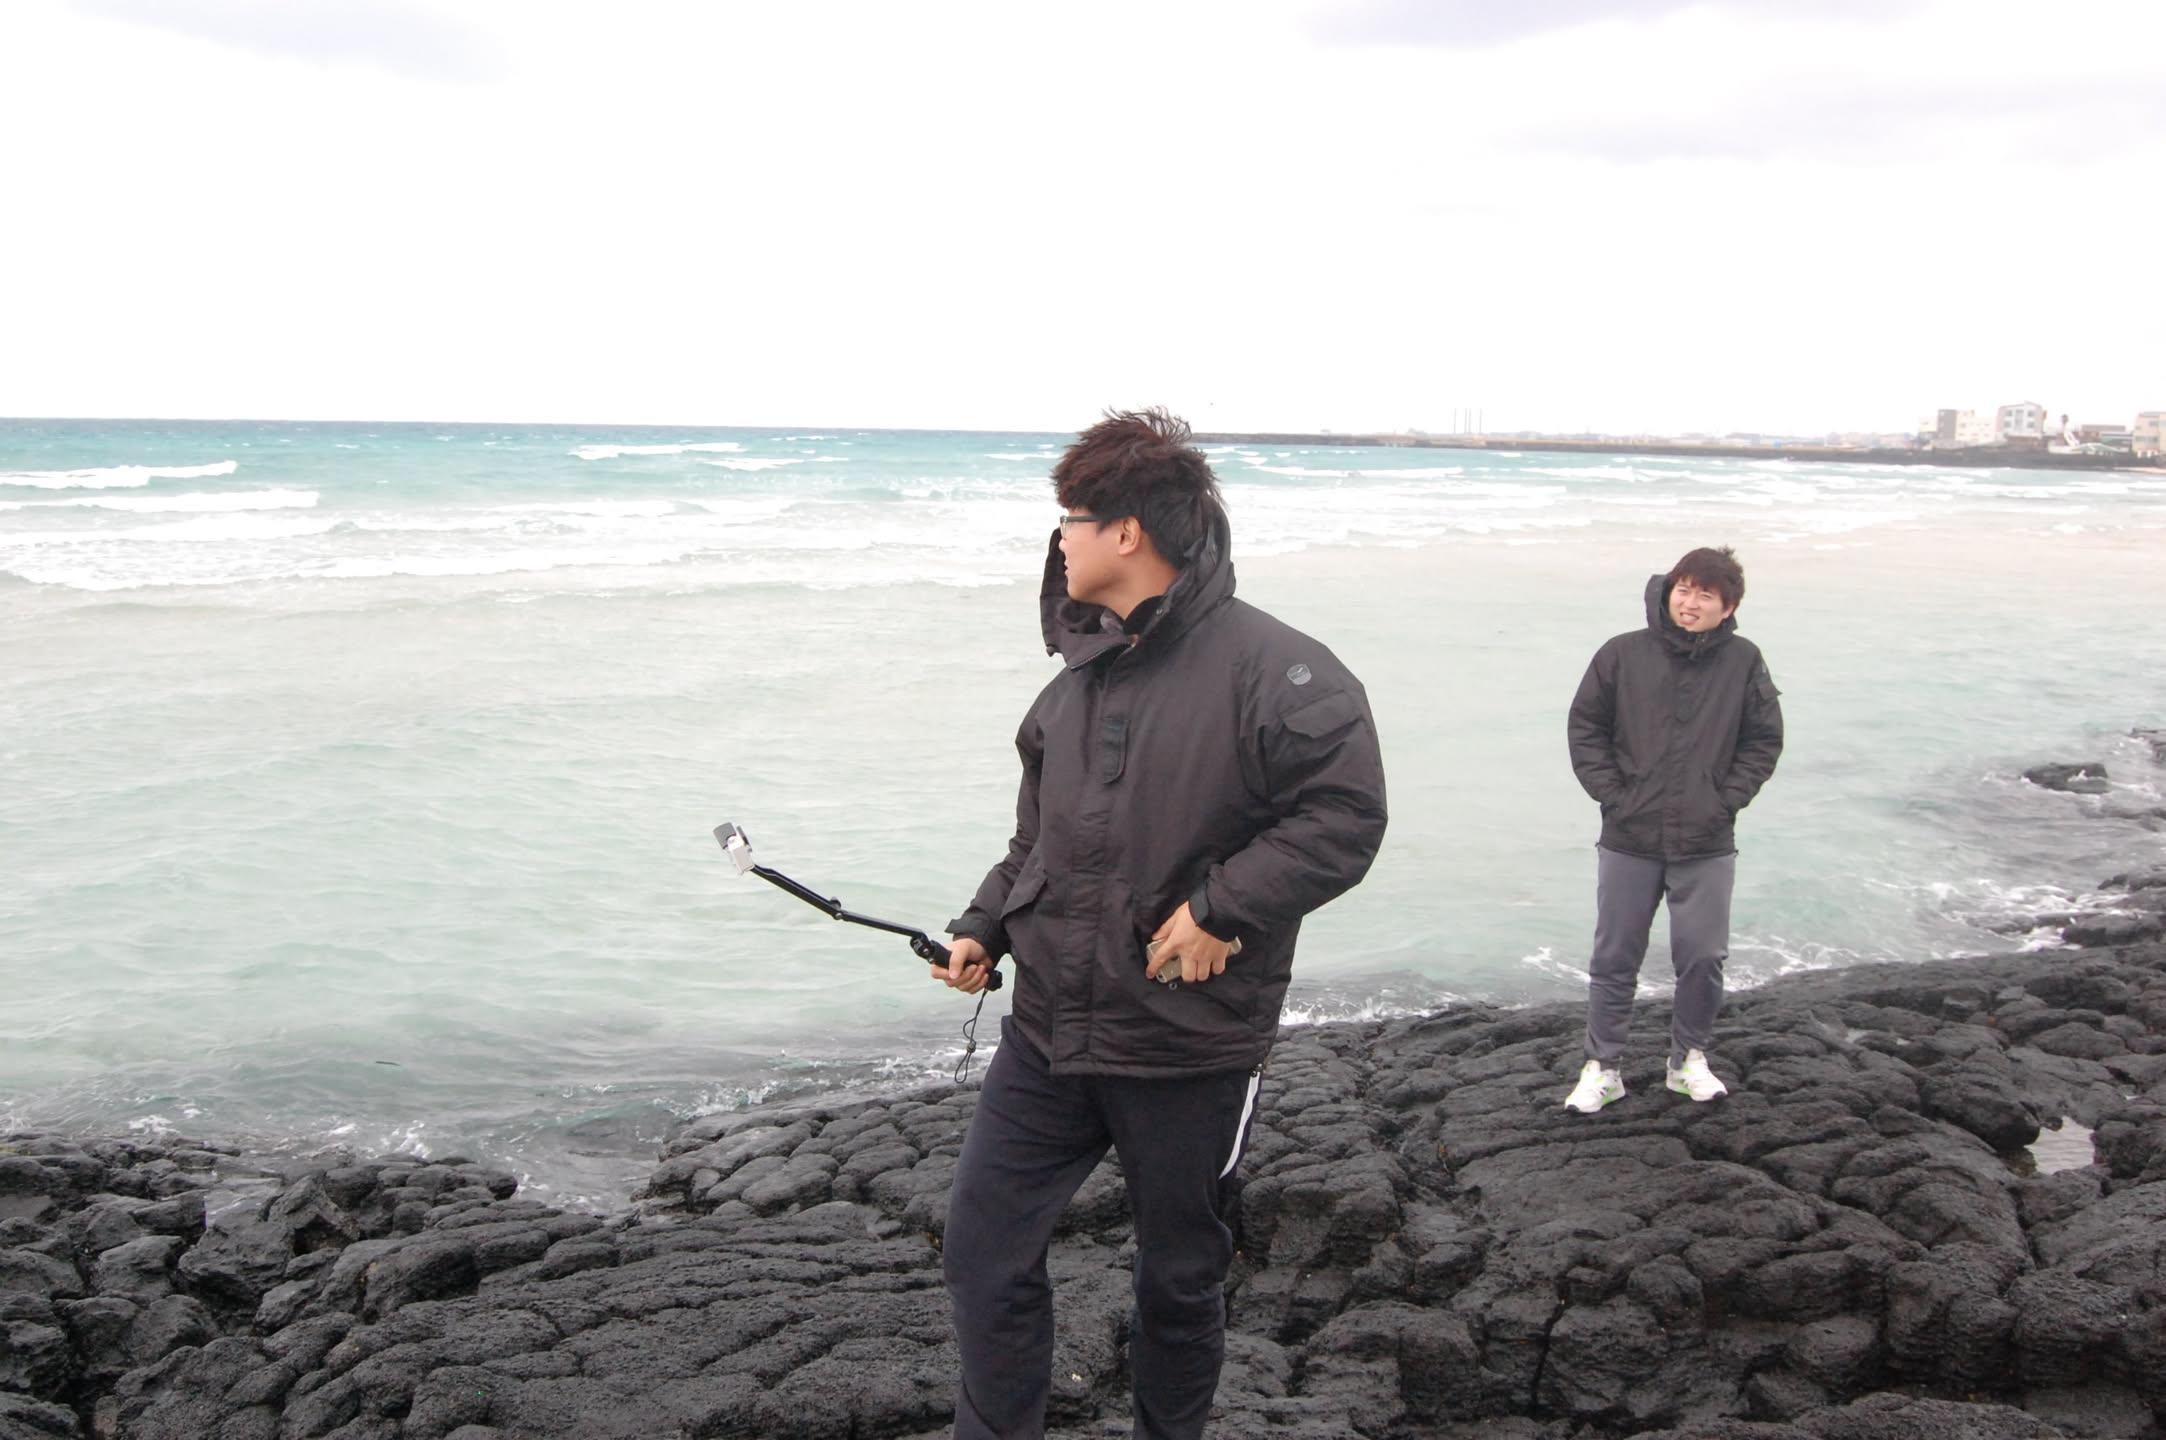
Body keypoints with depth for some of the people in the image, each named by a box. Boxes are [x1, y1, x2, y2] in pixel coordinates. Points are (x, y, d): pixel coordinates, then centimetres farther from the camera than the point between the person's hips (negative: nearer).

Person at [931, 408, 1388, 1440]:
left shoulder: (1265, 666, -16)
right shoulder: (1081, 673, 9)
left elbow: (1343, 816, -21)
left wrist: (1221, 907, -24)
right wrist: (984, 928, 6)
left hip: (1190, 1048, -6)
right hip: (1048, 1031, 6)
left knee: (1180, 1275, 13)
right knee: (984, 1251, 6)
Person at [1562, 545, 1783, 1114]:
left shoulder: (1743, 662, -1)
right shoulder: (1623, 654, -2)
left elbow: (1764, 740, 7)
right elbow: (1586, 728, 5)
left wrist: (1726, 799, -3)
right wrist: (1611, 793, -4)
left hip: (1707, 844, 0)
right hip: (1629, 840, 0)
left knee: (1704, 958, 5)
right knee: (1614, 960, 7)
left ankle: (1689, 1057, 26)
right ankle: (1601, 1066, 20)